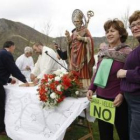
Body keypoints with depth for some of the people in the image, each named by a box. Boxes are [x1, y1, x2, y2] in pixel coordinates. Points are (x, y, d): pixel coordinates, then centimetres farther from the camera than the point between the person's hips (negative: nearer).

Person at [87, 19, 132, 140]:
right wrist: (91, 89, 5)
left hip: (117, 100, -6)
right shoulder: (105, 52, 9)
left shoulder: (127, 52, -11)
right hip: (101, 97, 6)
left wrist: (122, 94, -24)